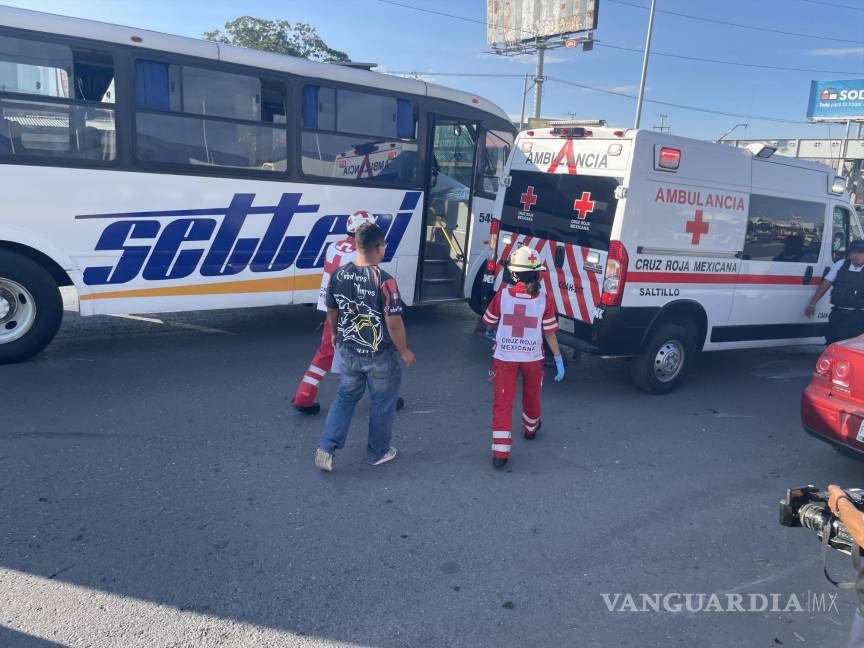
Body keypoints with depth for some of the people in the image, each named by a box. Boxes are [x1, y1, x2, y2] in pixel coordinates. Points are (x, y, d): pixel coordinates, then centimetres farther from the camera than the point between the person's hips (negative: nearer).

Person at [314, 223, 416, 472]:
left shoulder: (338, 275, -5)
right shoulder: (384, 280, -23)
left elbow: (331, 312, 8)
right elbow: (393, 323, -22)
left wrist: (335, 335, 26)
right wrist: (404, 352, -7)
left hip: (349, 352, 5)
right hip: (380, 355, -5)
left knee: (345, 398, 21)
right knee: (382, 403, 15)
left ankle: (326, 447, 10)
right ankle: (378, 452, 30)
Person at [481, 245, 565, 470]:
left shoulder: (503, 295, -12)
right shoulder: (544, 299, -13)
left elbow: (489, 323, 3)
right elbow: (550, 333, -8)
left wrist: (493, 333, 26)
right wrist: (558, 359, 3)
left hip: (504, 357, -1)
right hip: (533, 358, 1)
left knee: (503, 402, 3)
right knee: (531, 396, 26)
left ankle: (500, 452, -2)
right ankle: (531, 428, 52)